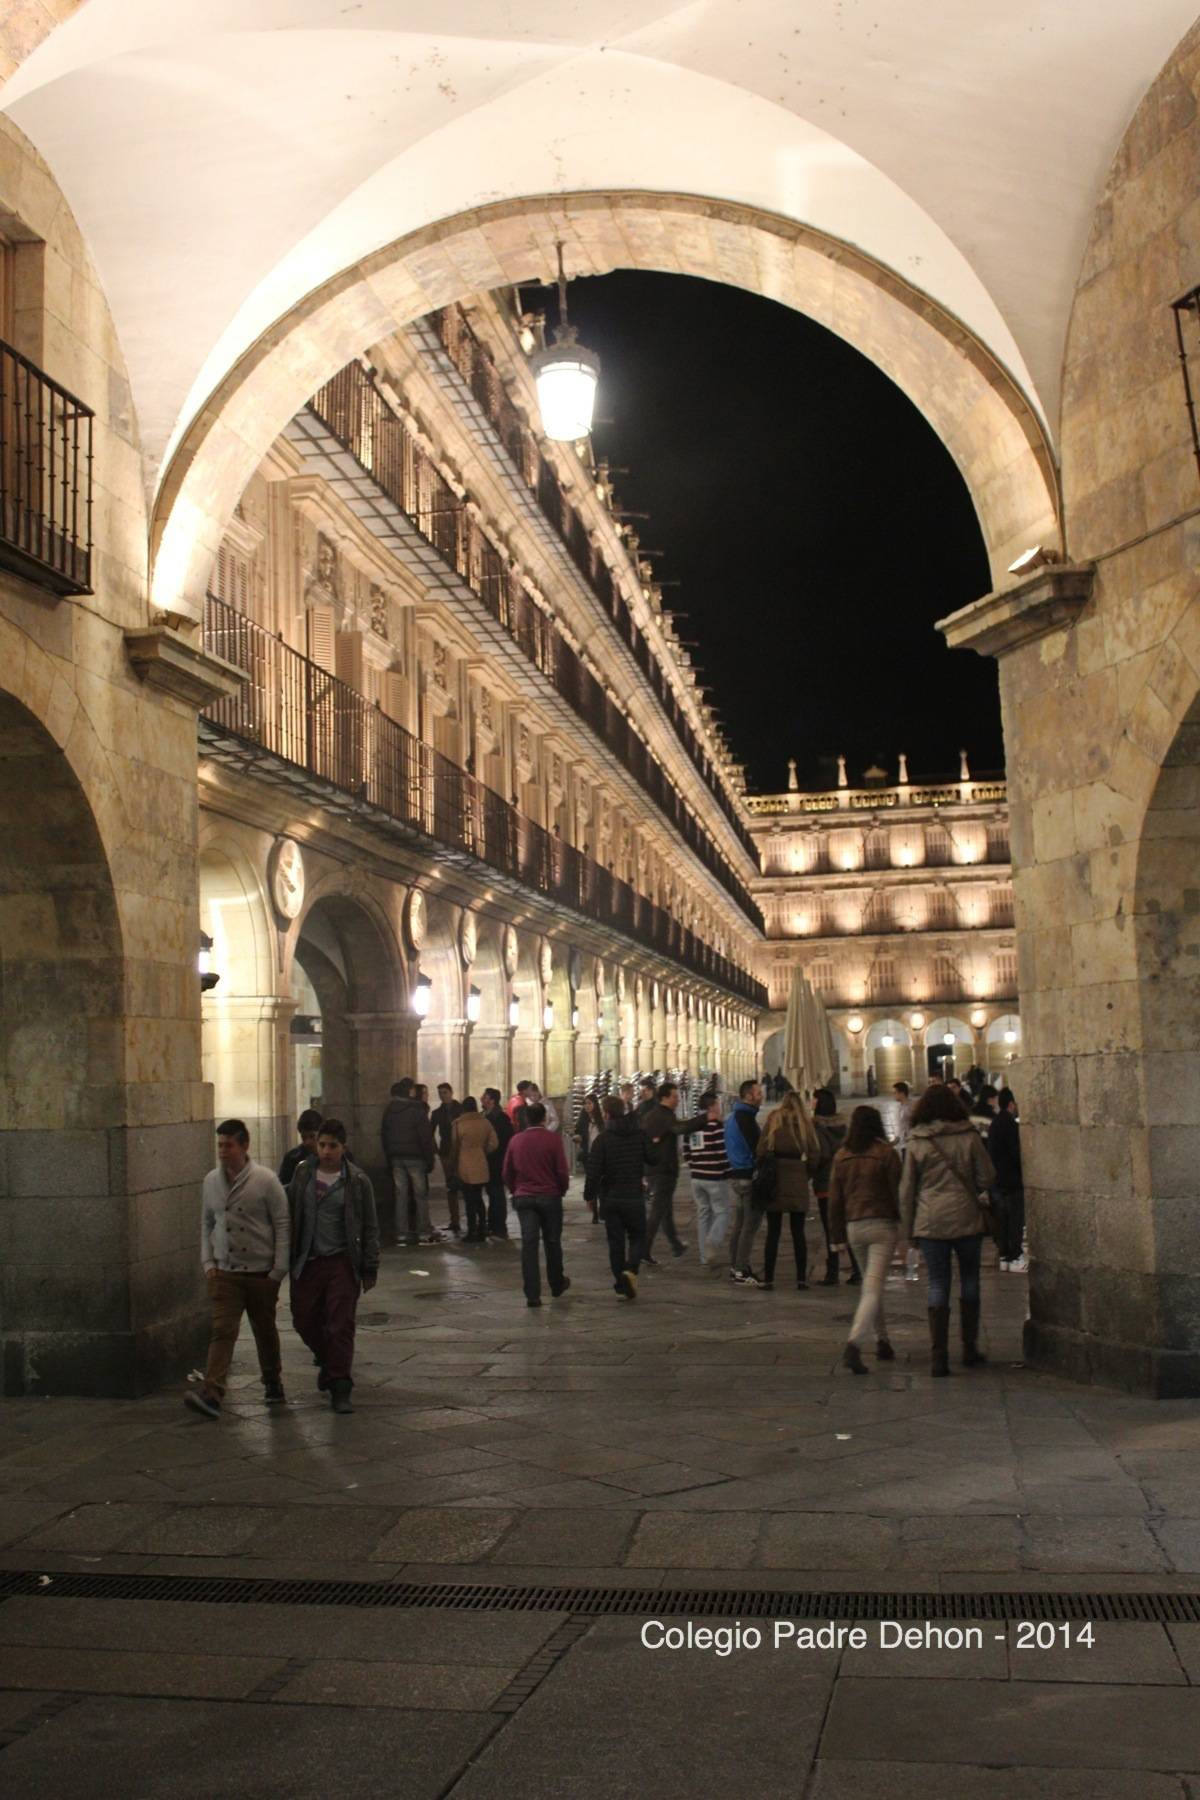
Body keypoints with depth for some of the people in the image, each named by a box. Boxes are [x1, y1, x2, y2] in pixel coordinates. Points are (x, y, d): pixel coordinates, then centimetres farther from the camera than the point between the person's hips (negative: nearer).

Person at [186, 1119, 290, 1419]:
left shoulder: (265, 1180, -9)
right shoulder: (211, 1181, 4)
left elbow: (282, 1225, -6)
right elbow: (206, 1224, 15)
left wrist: (279, 1269, -9)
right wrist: (208, 1262, 6)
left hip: (261, 1271, -2)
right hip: (225, 1272, 2)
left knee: (265, 1330, 13)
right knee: (222, 1330, -10)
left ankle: (273, 1382, 32)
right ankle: (211, 1393, -18)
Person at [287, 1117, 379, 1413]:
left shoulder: (357, 1180, -3)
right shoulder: (302, 1175, 4)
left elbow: (369, 1228, 1)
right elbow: (290, 1216, 11)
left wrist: (370, 1268, -1)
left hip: (342, 1262, -3)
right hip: (307, 1261, 3)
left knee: (341, 1325, -4)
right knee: (304, 1319, 8)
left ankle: (340, 1389, 4)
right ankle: (331, 1362, 36)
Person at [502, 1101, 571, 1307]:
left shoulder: (515, 1140, 2)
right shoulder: (553, 1139, -8)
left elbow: (507, 1173, 6)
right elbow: (562, 1171, -8)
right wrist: (562, 1190, 9)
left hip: (524, 1197, 2)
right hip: (550, 1197, -2)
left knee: (528, 1244, 0)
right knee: (552, 1242, 14)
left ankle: (532, 1294, -6)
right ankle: (557, 1284, 30)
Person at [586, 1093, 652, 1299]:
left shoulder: (602, 1139, -10)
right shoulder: (639, 1134, -3)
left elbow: (594, 1171, -13)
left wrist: (589, 1195, 0)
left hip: (610, 1198, 0)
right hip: (634, 1196, 0)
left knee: (615, 1241, 9)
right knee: (637, 1237, 12)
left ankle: (622, 1285, 9)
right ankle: (631, 1270, -14)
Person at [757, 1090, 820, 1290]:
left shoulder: (773, 1121, 0)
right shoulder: (806, 1125, 3)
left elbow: (761, 1152, -5)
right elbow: (815, 1155, -2)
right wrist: (805, 1172, 11)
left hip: (776, 1182, -1)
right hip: (799, 1184, 1)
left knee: (773, 1232, 3)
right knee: (798, 1232, 9)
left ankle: (768, 1278, 2)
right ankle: (801, 1278, 8)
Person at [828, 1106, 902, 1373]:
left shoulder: (841, 1156, 6)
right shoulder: (885, 1153, -7)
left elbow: (835, 1198, 8)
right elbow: (897, 1191, -7)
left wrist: (836, 1236, 13)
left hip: (853, 1226, 4)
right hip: (882, 1225, -4)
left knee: (870, 1285, 21)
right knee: (873, 1289, -7)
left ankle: (882, 1341, 26)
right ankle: (854, 1344, -23)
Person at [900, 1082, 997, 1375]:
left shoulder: (917, 1142, -2)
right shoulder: (969, 1136, -3)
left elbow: (907, 1187, 2)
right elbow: (987, 1177, -1)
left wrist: (906, 1227, 10)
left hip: (930, 1222, 0)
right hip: (966, 1219, 0)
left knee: (938, 1286, 4)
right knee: (969, 1282, 16)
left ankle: (939, 1357, -2)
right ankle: (970, 1349, 22)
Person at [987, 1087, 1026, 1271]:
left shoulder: (994, 1124, 13)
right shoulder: (1010, 1124, -16)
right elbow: (1015, 1152, -19)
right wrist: (1022, 1173, -8)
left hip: (996, 1179, 9)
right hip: (1011, 1180, -9)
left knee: (1002, 1218, 12)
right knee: (1016, 1220, -4)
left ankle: (1004, 1256, 16)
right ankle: (1016, 1258, -4)